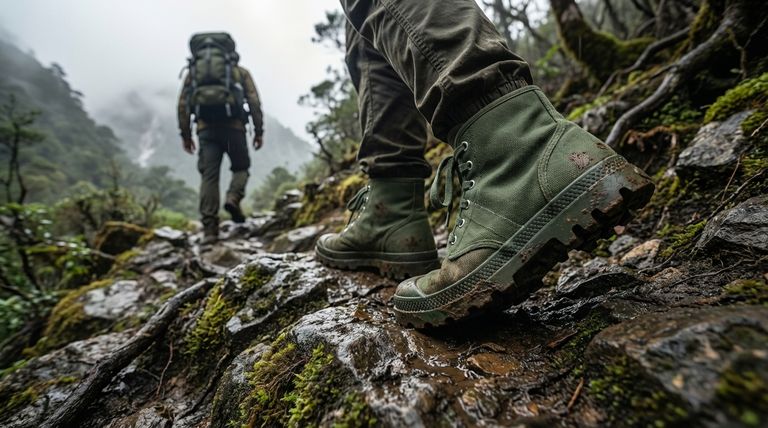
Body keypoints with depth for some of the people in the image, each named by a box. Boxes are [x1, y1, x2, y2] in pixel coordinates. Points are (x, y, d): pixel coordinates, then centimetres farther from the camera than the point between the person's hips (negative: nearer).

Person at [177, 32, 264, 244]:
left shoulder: (193, 70, 21)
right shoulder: (240, 71, 15)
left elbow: (183, 103, 12)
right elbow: (254, 102, 4)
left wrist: (185, 134, 13)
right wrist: (259, 131, 5)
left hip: (206, 127, 2)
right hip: (233, 125, -1)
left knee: (209, 176, 0)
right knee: (241, 167, 16)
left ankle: (209, 229, -5)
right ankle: (233, 198, -14)